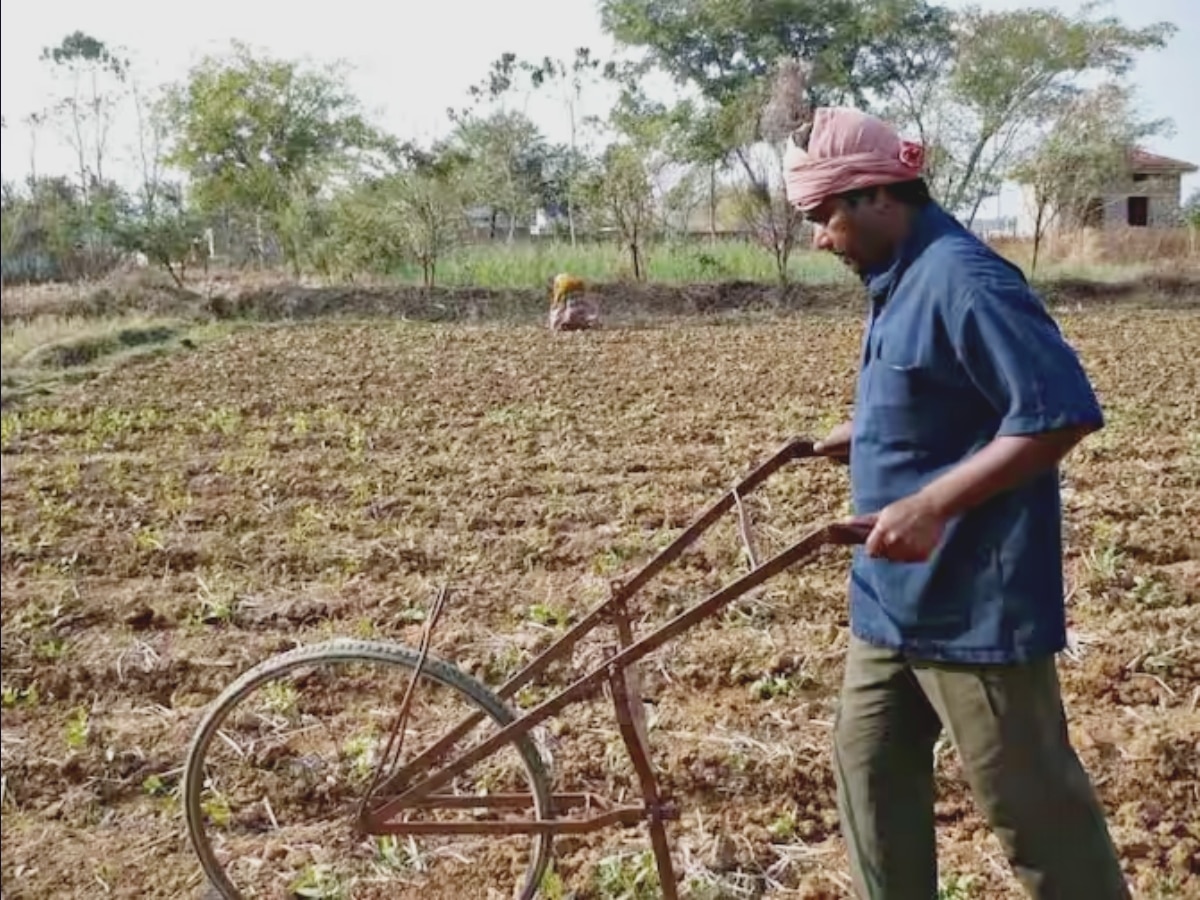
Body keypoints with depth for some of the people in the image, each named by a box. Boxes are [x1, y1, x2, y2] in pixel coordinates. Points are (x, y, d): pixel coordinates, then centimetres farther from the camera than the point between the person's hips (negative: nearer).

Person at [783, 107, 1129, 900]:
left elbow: (1060, 411, -28)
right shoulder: (901, 279, 9)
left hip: (973, 597, -10)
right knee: (871, 764, 17)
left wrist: (931, 505, -32)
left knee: (1029, 799, 4)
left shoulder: (962, 278, -21)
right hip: (895, 591, 10)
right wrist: (862, 434, 12)